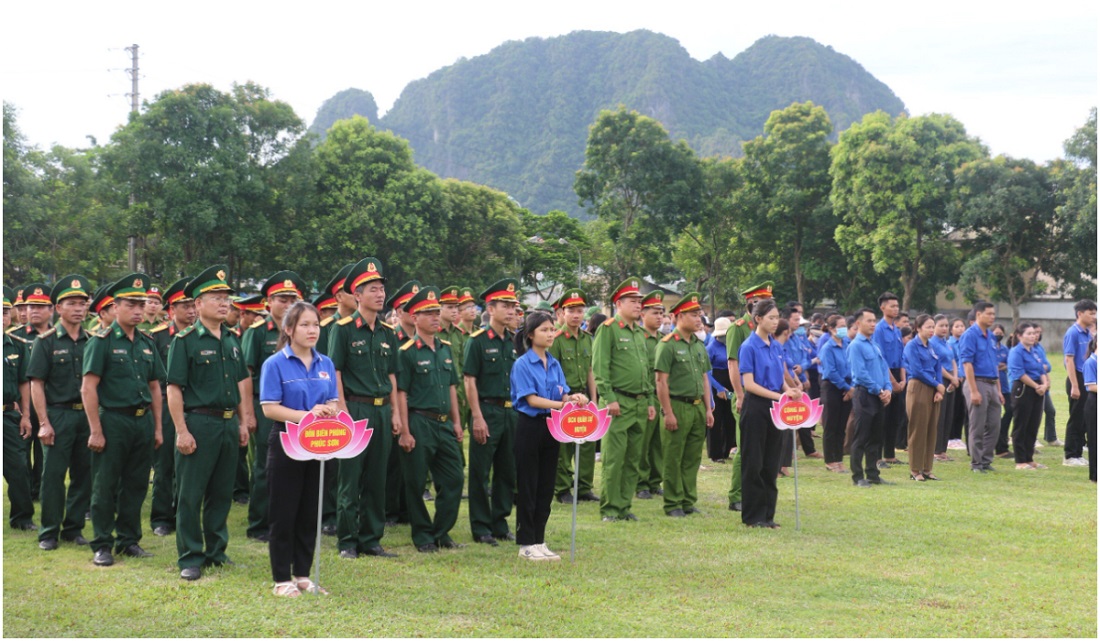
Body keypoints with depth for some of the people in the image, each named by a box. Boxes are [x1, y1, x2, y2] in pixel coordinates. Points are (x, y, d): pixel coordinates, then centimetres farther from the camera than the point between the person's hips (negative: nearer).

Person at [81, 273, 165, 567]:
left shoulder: (147, 343, 12)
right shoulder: (102, 341, -6)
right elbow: (88, 388, -10)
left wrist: (157, 427, 12)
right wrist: (95, 430, -14)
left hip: (143, 421, 5)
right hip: (113, 420, -5)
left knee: (136, 486, 11)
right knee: (105, 487, 1)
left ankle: (129, 540, 22)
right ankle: (102, 545, 10)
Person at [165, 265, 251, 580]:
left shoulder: (232, 340, 12)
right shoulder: (185, 340, -6)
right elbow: (174, 389, -10)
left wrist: (243, 422, 12)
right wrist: (181, 431, -15)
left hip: (229, 424, 6)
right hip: (199, 423, -6)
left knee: (222, 493, 13)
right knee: (190, 495, 0)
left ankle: (216, 550, 24)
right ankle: (190, 558, 7)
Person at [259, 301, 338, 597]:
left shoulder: (325, 364, 9)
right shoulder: (275, 364, -6)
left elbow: (333, 403, 10)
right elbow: (269, 407, -12)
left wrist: (328, 412, -15)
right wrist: (306, 415, -24)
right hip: (286, 445, -5)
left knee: (310, 513, 10)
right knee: (284, 514, 2)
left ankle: (302, 574, 21)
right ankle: (282, 579, 10)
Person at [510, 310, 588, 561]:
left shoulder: (554, 364, 10)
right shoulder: (522, 364, -9)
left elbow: (563, 393, 6)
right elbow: (531, 399, -16)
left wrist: (573, 398, -18)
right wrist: (560, 404, -26)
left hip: (551, 426, 6)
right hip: (529, 425, -6)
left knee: (546, 486, 9)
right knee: (527, 486, -1)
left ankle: (539, 540, 16)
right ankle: (526, 543, 6)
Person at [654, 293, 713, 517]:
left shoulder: (699, 345, 14)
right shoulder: (667, 345, -9)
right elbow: (661, 381, -12)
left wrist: (708, 409, 12)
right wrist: (668, 413, -16)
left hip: (698, 407, 7)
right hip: (678, 406, -7)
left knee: (693, 458, 11)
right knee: (673, 459, 0)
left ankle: (689, 501, 20)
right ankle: (673, 504, 7)